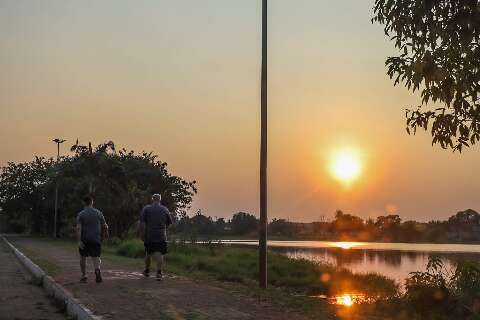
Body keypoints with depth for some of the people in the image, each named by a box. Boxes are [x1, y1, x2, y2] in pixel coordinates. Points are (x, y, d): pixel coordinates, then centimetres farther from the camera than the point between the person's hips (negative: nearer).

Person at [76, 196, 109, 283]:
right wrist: (106, 233, 25)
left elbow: (78, 228, -14)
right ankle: (97, 270, -26)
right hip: (96, 239, 1)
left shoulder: (80, 214, -3)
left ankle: (84, 276, 18)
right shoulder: (98, 213, 2)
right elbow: (105, 226, 5)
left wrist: (79, 241, -17)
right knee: (96, 257, 3)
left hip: (84, 240, -1)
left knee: (83, 257, 16)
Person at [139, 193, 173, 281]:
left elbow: (142, 223, -7)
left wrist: (142, 234, -3)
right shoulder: (165, 209, 4)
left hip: (149, 236, 0)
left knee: (148, 254, 15)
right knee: (159, 254, -4)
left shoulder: (146, 209, 0)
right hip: (161, 236, 0)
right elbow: (169, 223, 12)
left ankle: (147, 271, 29)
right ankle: (159, 272, -16)